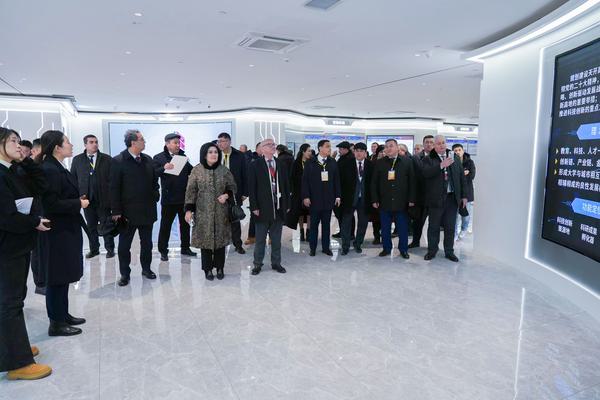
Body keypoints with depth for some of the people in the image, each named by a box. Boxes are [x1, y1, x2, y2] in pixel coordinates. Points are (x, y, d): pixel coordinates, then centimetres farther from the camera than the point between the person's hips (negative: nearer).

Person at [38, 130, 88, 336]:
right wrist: (79, 204, -16)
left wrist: (78, 200, 4)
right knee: (57, 277, 2)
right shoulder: (49, 170, -19)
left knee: (63, 276, 18)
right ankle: (56, 323, 15)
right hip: (58, 232, -10)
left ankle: (62, 315, 31)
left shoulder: (58, 168, 10)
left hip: (66, 229, 10)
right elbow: (51, 204, -24)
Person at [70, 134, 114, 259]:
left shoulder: (107, 159, 0)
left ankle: (110, 249, 17)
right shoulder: (77, 160, 6)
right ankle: (94, 249, 23)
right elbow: (73, 179, 7)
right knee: (91, 226, 11)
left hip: (103, 198, -2)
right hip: (86, 199, 2)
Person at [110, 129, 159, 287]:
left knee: (147, 243, 14)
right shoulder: (118, 161, -8)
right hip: (127, 211, -4)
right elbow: (114, 188, -10)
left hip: (147, 210, 5)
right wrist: (116, 211, -12)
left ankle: (146, 268, 29)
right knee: (124, 245, 6)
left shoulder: (148, 160, 6)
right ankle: (125, 274, 18)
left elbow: (154, 181, 15)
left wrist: (155, 198, 4)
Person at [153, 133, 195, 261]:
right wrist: (164, 168, -31)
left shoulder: (183, 156, 9)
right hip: (169, 198, -5)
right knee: (165, 225, 4)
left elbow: (191, 171, 9)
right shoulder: (159, 158, -5)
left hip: (184, 197, 5)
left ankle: (185, 248, 29)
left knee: (185, 224, 15)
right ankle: (163, 251, 15)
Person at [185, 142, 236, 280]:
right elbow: (191, 191, -1)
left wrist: (226, 195, -12)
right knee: (205, 239, 2)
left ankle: (220, 268, 20)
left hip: (220, 212, 1)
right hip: (203, 212, -1)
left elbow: (233, 187, 8)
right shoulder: (197, 170, -2)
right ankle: (208, 269, 16)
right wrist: (189, 209, -7)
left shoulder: (224, 170, 2)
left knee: (220, 238, 6)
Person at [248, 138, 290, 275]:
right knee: (260, 239, 7)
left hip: (279, 207, 3)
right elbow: (251, 187, -5)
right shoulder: (255, 165, -2)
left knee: (276, 239, 12)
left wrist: (287, 204, 4)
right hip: (262, 208, -3)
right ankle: (257, 264, 19)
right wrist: (254, 207, -11)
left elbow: (286, 184, 9)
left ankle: (276, 263, 24)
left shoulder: (281, 164, 8)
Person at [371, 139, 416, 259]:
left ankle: (403, 249, 20)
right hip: (384, 202, 1)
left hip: (401, 202, -1)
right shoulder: (379, 163, 5)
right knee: (385, 228, 8)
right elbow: (374, 183, 5)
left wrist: (411, 199, -3)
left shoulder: (407, 162, 3)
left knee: (403, 228, 6)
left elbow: (412, 181, 1)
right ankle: (386, 248, 22)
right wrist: (375, 200, 0)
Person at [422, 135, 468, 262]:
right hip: (436, 198, -3)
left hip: (452, 198, 3)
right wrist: (441, 165, -28)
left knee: (450, 227, 9)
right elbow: (426, 173, -19)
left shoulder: (455, 157, 10)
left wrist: (464, 196, 7)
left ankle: (449, 251, 21)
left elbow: (462, 177, 11)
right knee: (434, 226, 6)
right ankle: (431, 250, 19)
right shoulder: (428, 159, 0)